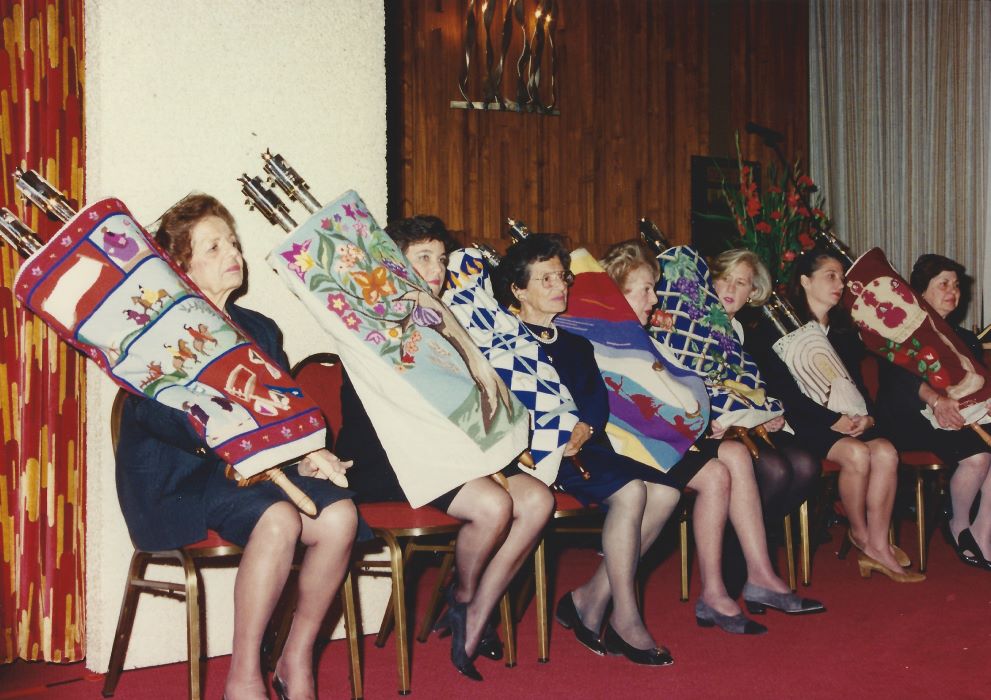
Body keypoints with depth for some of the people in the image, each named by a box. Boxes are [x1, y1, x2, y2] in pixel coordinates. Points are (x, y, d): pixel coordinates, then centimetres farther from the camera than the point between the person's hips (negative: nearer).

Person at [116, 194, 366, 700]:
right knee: (279, 519, -34)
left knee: (340, 513, -23)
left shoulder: (260, 330, 21)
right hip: (181, 477, -6)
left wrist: (305, 453, -10)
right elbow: (153, 412, -16)